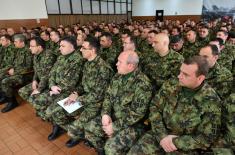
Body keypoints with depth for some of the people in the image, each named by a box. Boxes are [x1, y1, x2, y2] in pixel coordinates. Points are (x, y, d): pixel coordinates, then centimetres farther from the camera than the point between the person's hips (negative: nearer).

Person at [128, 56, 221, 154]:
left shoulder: (211, 101, -15)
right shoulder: (170, 85, -7)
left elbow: (206, 138, -11)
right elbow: (155, 108, -3)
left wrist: (175, 142, -16)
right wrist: (162, 136, -13)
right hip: (161, 135, 2)